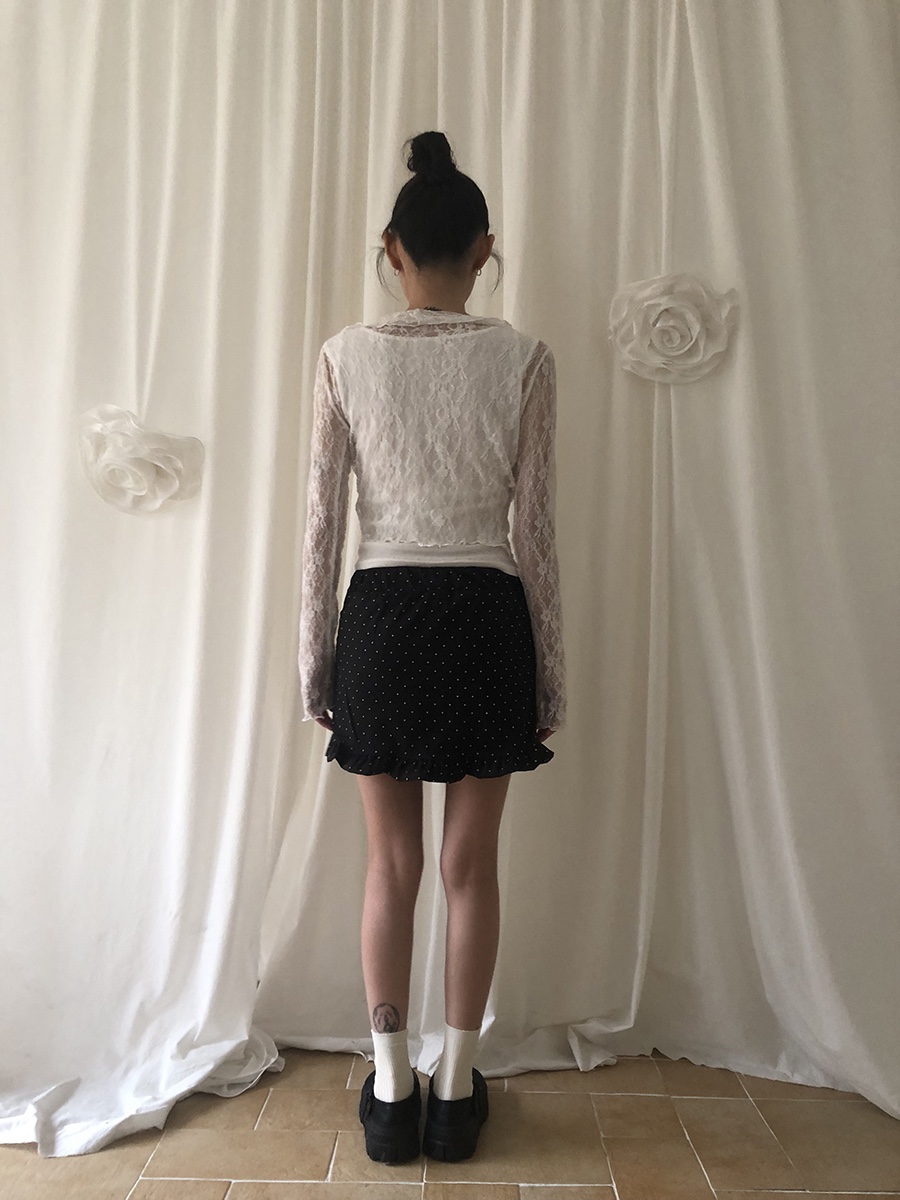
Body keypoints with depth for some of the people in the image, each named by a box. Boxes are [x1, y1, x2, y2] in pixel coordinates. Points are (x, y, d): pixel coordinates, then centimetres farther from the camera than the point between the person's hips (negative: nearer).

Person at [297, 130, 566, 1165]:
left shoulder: (345, 356, -1)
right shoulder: (523, 360, -3)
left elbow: (322, 522, -2)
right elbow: (535, 533, -3)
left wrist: (314, 658, 8)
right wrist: (550, 674, 5)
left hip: (381, 616, 1)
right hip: (485, 617, 0)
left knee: (392, 865, 13)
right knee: (471, 864, 12)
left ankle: (391, 1091, 28)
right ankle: (456, 1088, 29)